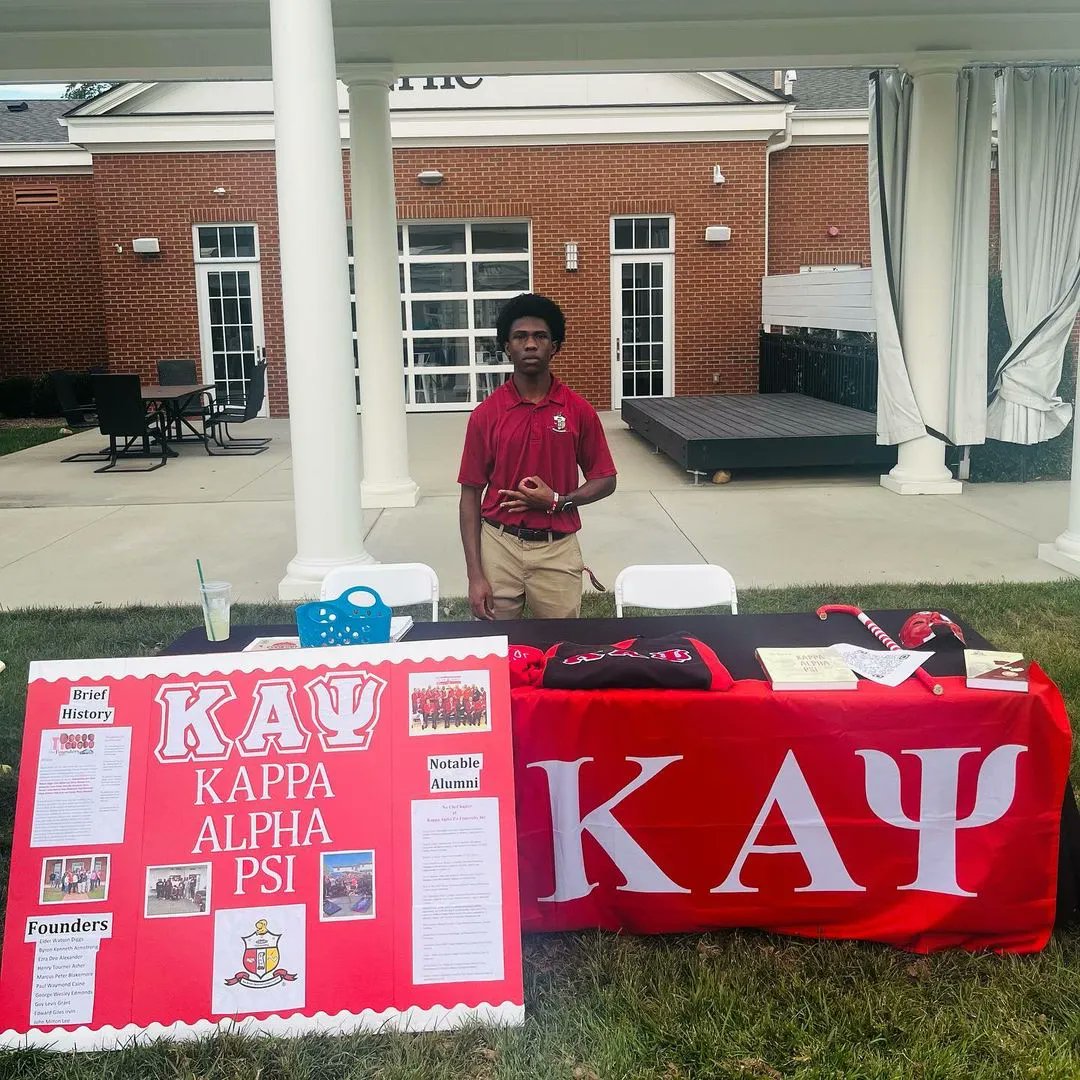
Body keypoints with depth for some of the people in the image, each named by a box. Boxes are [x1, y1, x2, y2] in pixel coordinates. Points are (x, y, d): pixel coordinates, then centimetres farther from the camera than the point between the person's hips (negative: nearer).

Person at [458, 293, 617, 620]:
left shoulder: (579, 410, -2)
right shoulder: (486, 414, -3)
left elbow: (605, 480, 6)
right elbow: (471, 494, -1)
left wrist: (557, 501, -13)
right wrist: (475, 574, -7)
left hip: (558, 550, 0)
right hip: (499, 546, 0)